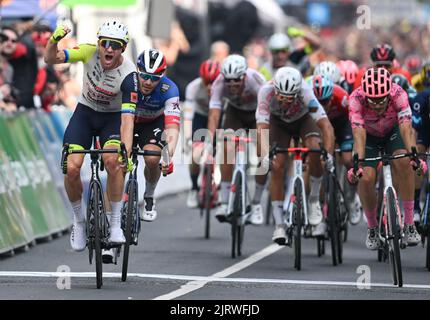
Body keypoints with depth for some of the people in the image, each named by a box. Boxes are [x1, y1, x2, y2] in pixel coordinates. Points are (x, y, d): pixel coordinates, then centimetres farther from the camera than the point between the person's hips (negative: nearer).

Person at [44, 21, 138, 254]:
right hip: (85, 112, 2)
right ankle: (79, 221, 9)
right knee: (72, 168, -17)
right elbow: (50, 59, -22)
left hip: (112, 117, -2)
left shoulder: (128, 75, -27)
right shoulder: (90, 52, -20)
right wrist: (54, 40, -43)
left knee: (113, 160, -31)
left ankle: (116, 224, -16)